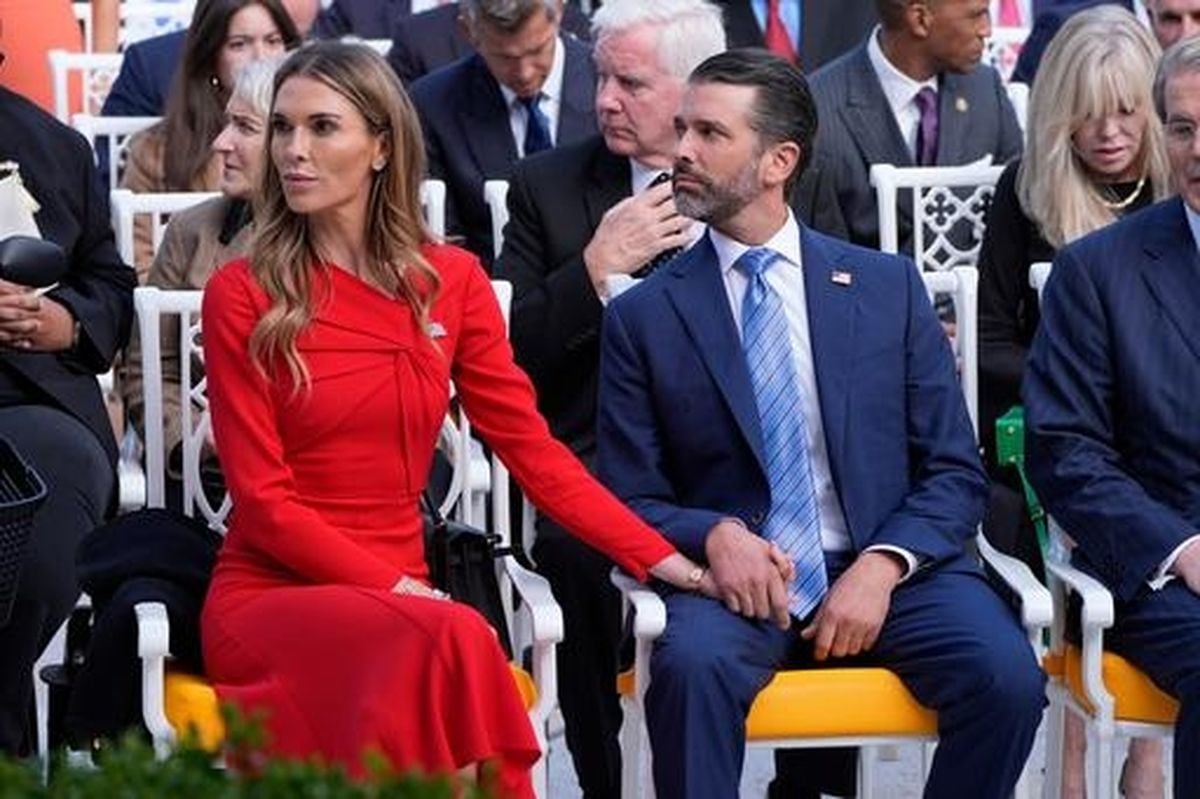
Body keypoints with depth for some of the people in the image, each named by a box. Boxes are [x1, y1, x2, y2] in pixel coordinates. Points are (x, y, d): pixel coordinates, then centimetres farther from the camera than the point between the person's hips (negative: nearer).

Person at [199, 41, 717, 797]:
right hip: (270, 598, -3)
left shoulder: (452, 280, 6)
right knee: (453, 639, -33)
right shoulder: (242, 294, -4)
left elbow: (532, 447, 5)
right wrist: (397, 588, -17)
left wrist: (664, 560, -5)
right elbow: (263, 497, -7)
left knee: (445, 646, -34)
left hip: (395, 602, 3)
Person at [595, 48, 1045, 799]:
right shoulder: (643, 316, 5)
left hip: (888, 570, 1)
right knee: (692, 665, -35)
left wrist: (883, 565, -12)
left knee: (1007, 677, -26)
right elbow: (631, 499, 5)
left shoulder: (888, 285, 8)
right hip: (736, 576, -1)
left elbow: (956, 472, 6)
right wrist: (714, 534, -16)